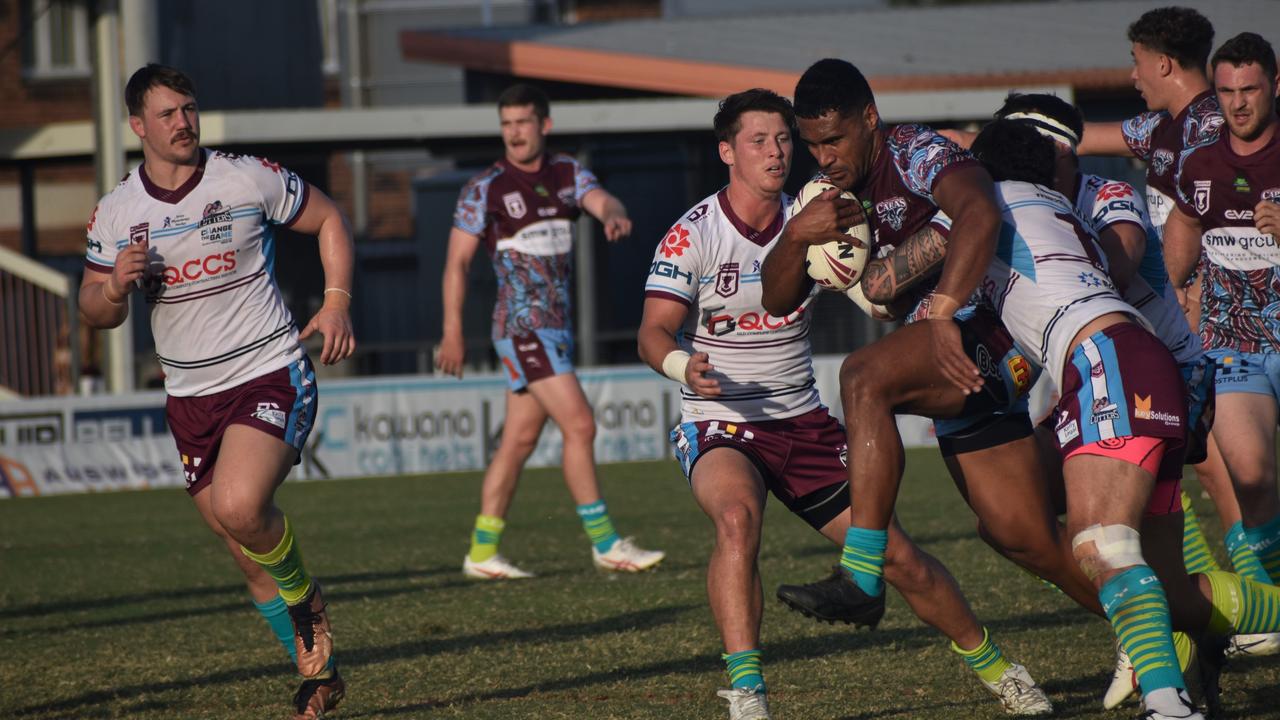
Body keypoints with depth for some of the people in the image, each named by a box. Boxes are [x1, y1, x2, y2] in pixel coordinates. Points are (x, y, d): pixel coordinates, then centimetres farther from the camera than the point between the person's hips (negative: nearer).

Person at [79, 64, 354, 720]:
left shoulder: (249, 180, -6)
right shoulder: (114, 213, 3)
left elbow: (328, 220, 8)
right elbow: (95, 313, 10)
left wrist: (337, 301, -6)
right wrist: (116, 285, -14)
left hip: (271, 376, -4)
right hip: (190, 395, 4)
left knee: (240, 507, -28)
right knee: (248, 555, 7)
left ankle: (305, 599, 1)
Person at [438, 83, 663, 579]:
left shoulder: (568, 174, 9)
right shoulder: (485, 189, -7)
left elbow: (600, 199, -9)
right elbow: (457, 261, -5)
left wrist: (614, 214, -34)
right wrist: (452, 332, -10)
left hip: (557, 327, 7)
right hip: (523, 327, -7)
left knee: (520, 440, 9)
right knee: (579, 425, -14)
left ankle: (482, 553, 14)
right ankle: (605, 543, -10)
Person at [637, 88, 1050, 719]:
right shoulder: (693, 234, -10)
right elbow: (653, 333, -13)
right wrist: (685, 365, -35)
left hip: (803, 423, 4)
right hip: (720, 426, -4)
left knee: (900, 558, 2)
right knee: (738, 518, -37)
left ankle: (992, 666, 26)